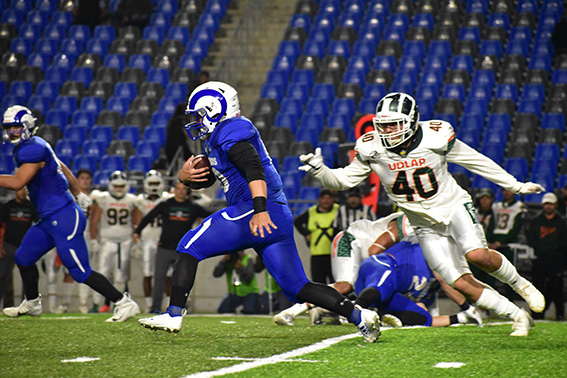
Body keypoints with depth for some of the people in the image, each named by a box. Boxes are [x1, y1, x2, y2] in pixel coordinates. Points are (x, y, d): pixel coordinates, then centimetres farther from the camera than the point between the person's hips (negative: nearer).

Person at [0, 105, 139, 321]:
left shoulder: (33, 149, -18)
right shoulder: (33, 147, 14)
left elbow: (17, 182, -26)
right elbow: (63, 168, 26)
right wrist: (78, 195, 36)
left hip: (63, 218, -10)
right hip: (49, 220, 10)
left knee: (81, 272, -7)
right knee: (23, 258, 18)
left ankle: (124, 303, -1)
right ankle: (32, 303, 36)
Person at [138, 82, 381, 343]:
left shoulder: (229, 132, -6)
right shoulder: (215, 140, 26)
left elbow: (254, 169, -21)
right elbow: (201, 179, 32)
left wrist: (260, 211, -32)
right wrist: (184, 175, 8)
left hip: (254, 211, -10)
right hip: (279, 218, 10)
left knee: (190, 247, -4)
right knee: (296, 287, 7)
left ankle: (174, 315, -8)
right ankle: (359, 316, 0)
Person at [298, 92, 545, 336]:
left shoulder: (436, 137, -15)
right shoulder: (372, 150, -11)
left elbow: (475, 161, -2)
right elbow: (343, 180, -1)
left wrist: (516, 186, 7)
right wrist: (319, 169, -23)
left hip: (454, 207, -2)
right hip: (427, 227, 2)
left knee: (477, 255, -29)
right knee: (462, 284, -9)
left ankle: (519, 284, 2)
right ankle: (518, 316, 8)